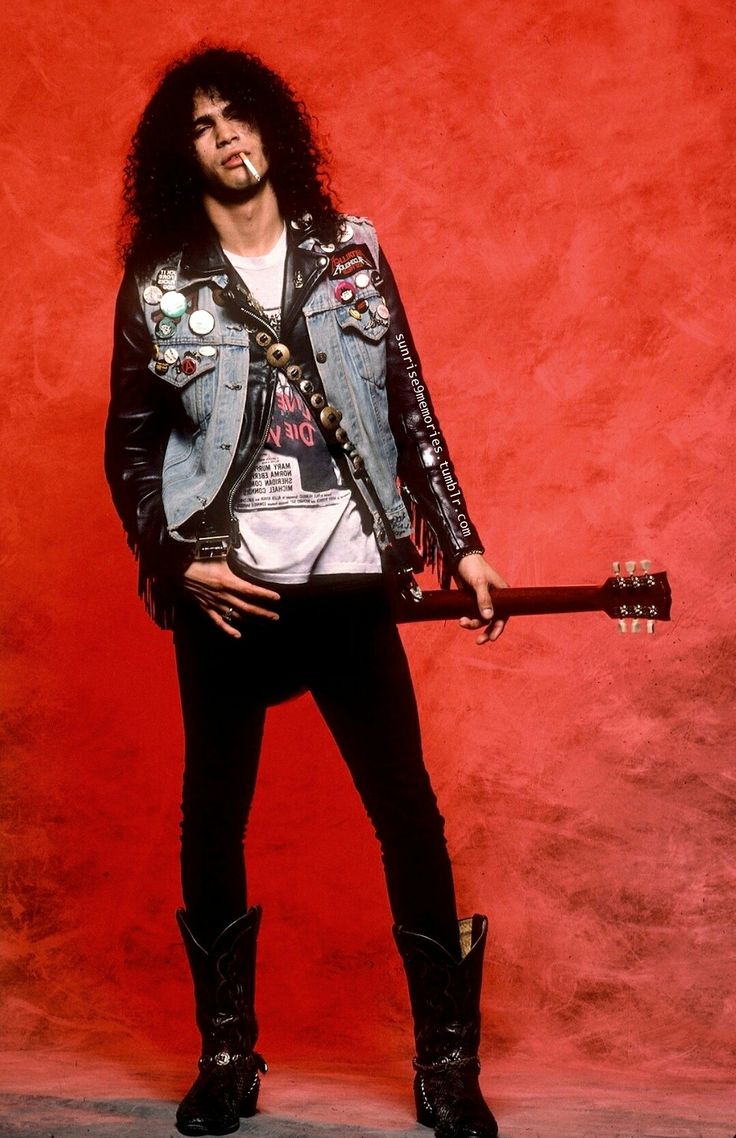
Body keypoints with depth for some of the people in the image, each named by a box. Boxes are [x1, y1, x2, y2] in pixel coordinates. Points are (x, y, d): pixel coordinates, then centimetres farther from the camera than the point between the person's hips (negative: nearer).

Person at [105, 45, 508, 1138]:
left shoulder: (350, 253, 6)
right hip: (226, 594, 0)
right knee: (214, 813, 7)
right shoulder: (158, 288, 3)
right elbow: (129, 447, 7)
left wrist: (461, 545, 3)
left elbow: (411, 413, 7)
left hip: (352, 583, 0)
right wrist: (177, 563, -6)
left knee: (410, 812, 0)